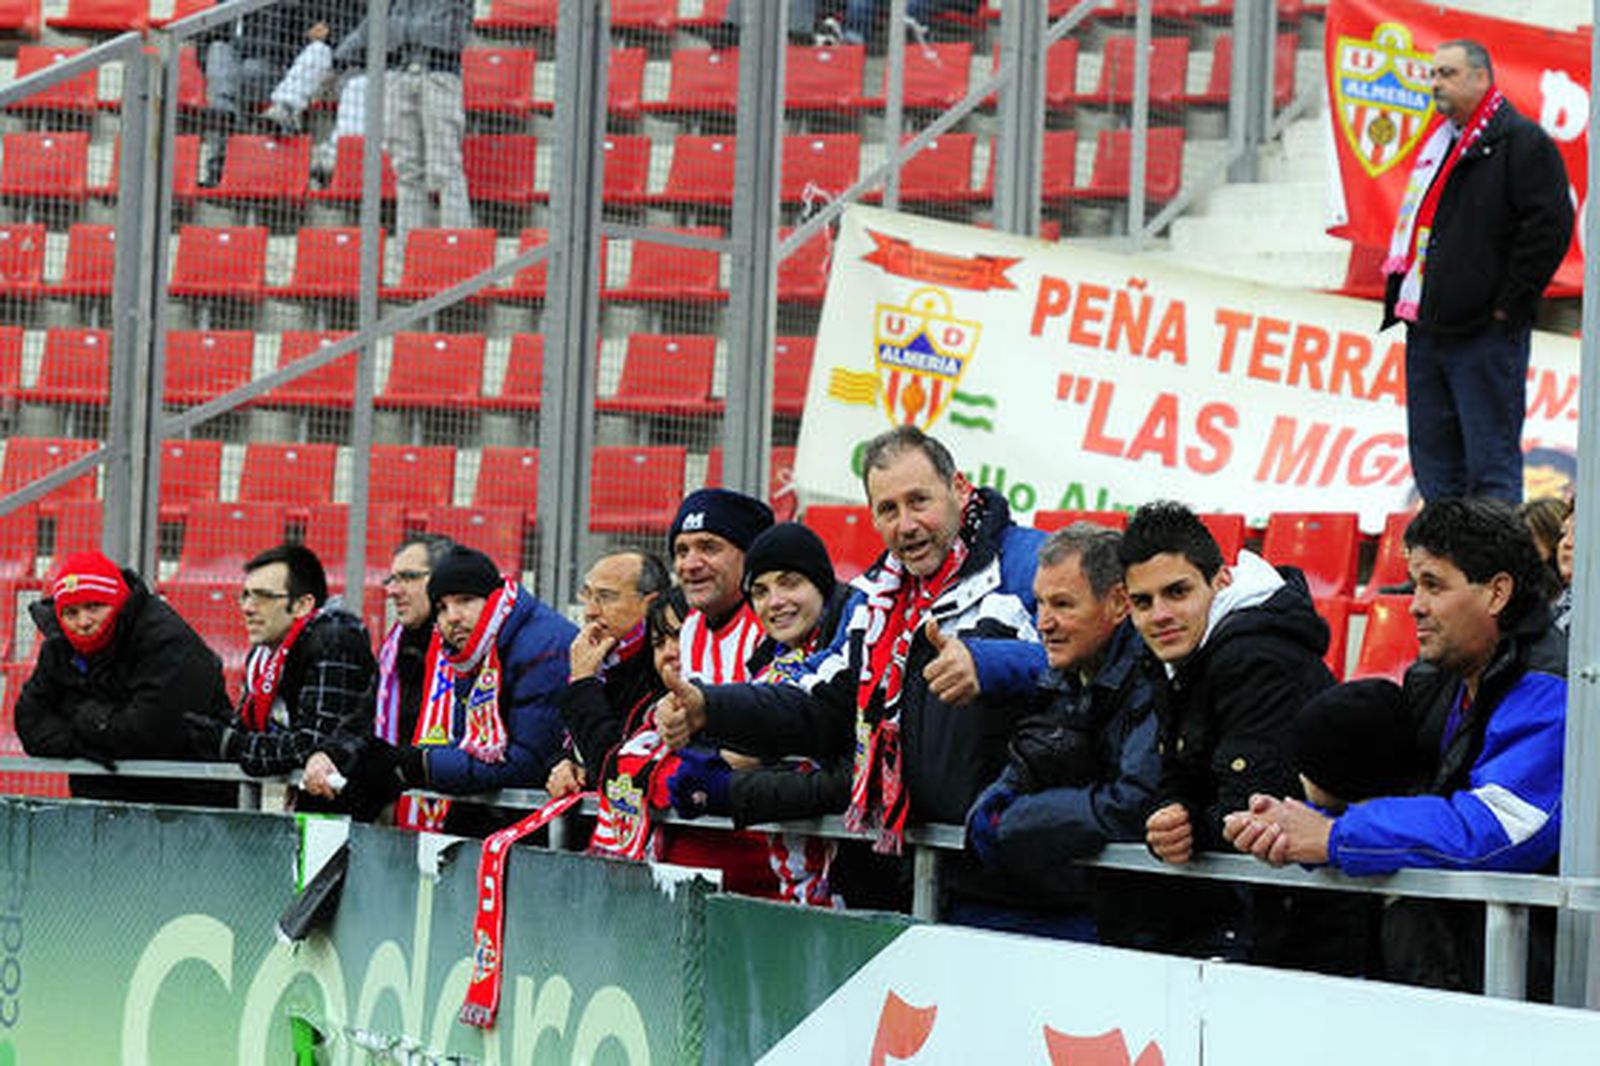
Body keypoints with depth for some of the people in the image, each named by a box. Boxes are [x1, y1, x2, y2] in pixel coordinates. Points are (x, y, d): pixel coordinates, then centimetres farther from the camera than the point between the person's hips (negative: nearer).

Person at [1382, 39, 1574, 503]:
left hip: (1486, 333, -9)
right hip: (1426, 330, 9)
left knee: (1490, 464, -8)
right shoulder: (1437, 144, 19)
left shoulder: (1522, 142, -6)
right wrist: (1402, 298, 17)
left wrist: (1507, 304, -14)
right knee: (1434, 461, 10)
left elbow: (1550, 225, -14)